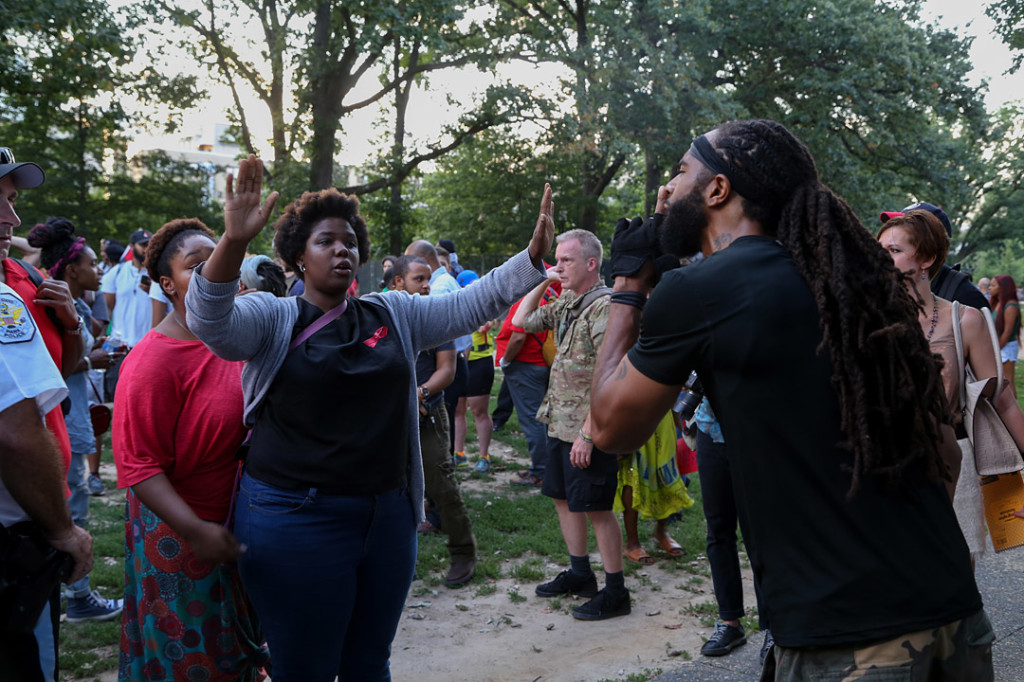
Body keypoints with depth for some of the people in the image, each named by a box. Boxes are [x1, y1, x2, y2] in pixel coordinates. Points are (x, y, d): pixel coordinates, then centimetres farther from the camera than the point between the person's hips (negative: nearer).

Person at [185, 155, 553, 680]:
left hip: (387, 516, 4)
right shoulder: (272, 320, -4)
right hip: (296, 519, -4)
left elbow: (470, 305, 5)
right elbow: (209, 321, -21)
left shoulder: (394, 315, 8)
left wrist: (535, 253, -8)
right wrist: (233, 240, -38)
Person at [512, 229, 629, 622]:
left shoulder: (604, 306, -17)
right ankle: (580, 574, 33)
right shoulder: (565, 304, 10)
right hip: (559, 424, 9)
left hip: (588, 430, -9)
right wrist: (542, 283, 9)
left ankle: (615, 592, 11)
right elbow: (521, 322, 21)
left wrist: (587, 434, -24)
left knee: (597, 509, -1)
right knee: (564, 499, 18)